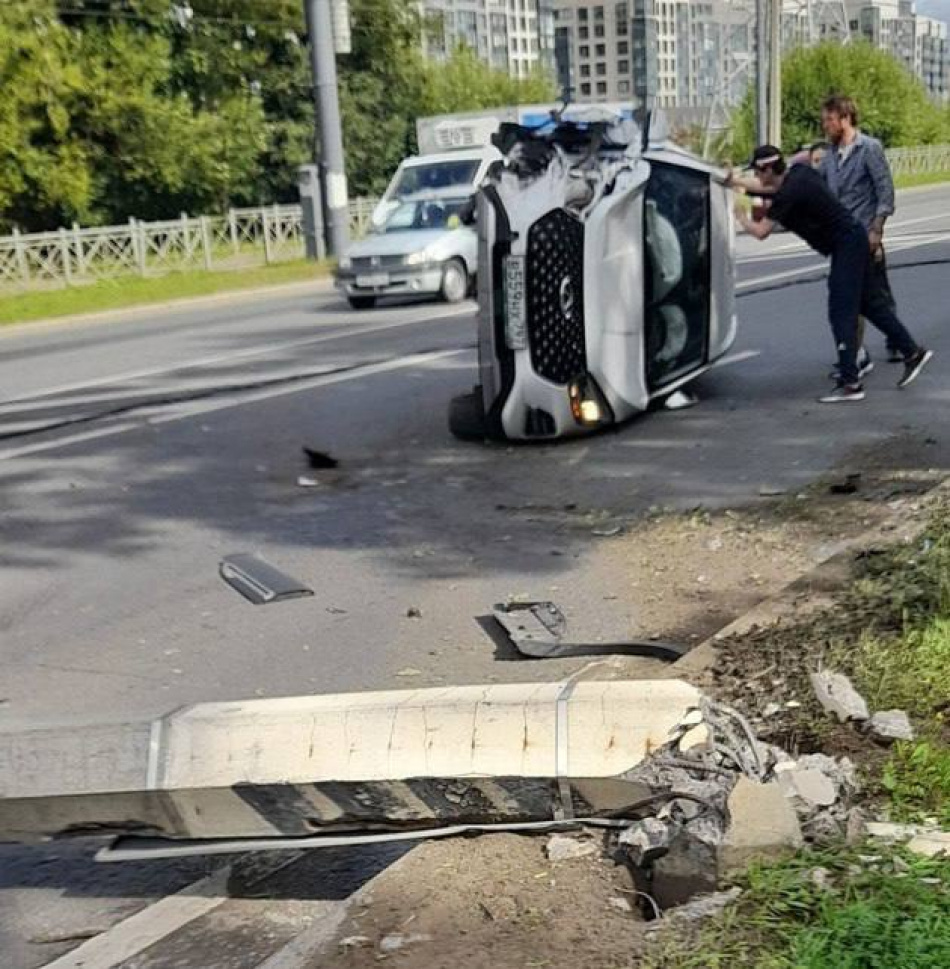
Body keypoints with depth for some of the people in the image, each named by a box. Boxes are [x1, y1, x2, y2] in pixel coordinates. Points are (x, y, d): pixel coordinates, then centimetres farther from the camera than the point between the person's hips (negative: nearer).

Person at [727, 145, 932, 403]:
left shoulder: (789, 193, -21)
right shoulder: (799, 172, 6)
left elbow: (761, 232, -17)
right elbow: (771, 187, 26)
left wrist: (741, 217, 2)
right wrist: (735, 181, 27)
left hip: (846, 244, -10)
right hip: (853, 238, 10)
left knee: (841, 313, -9)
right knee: (867, 302, 19)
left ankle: (850, 383, -10)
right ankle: (913, 352, 26)